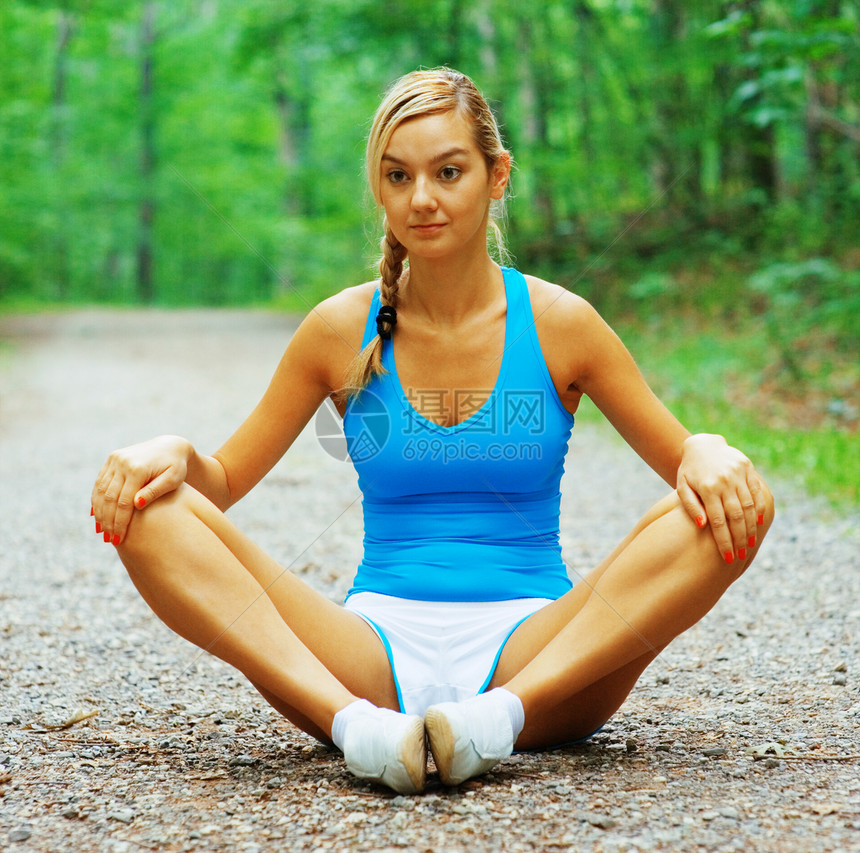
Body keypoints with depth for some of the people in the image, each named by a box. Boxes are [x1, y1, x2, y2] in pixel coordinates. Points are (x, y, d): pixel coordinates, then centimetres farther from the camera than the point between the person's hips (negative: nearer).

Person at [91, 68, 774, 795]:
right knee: (151, 514, -19)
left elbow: (682, 455, 8)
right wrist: (173, 454, -10)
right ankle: (353, 721, -39)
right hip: (379, 648, 1)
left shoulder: (557, 323, 3)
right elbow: (225, 481, 13)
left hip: (536, 650, 0)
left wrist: (711, 456, -16)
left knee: (735, 510, -25)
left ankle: (504, 714, -38)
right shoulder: (342, 330, 6)